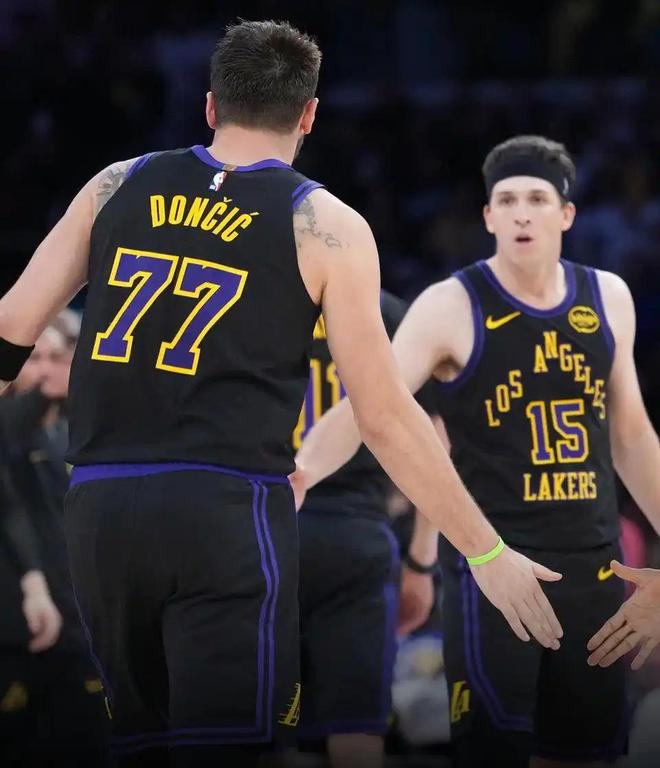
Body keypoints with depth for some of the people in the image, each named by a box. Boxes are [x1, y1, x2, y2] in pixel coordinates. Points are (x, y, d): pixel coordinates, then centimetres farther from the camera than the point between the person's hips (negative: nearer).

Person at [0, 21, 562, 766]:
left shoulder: (117, 186, 10)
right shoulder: (325, 226, 1)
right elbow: (385, 422, 0)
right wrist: (489, 554, 7)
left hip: (97, 509, 4)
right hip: (225, 515, -4)